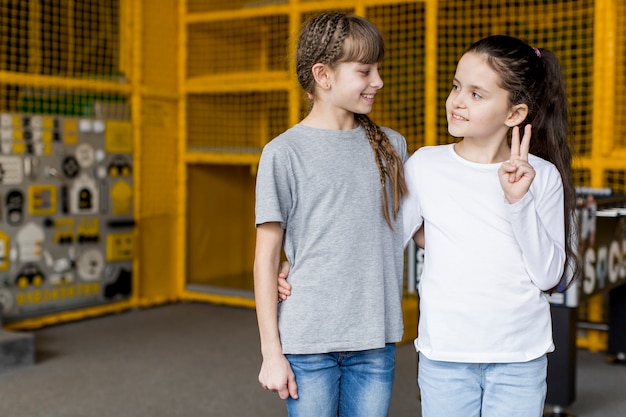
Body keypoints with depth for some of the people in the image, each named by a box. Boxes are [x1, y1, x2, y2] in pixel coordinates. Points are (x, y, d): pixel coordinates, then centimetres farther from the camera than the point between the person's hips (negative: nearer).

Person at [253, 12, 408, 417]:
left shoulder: (391, 146, 6)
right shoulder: (284, 153, -6)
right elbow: (266, 258, -4)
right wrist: (271, 352, -4)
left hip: (376, 342, 4)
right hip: (308, 342, -3)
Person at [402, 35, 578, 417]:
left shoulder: (542, 176, -3)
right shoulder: (424, 166, -3)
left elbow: (549, 276, -6)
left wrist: (518, 200, -15)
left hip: (521, 358, 0)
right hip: (445, 356, 0)